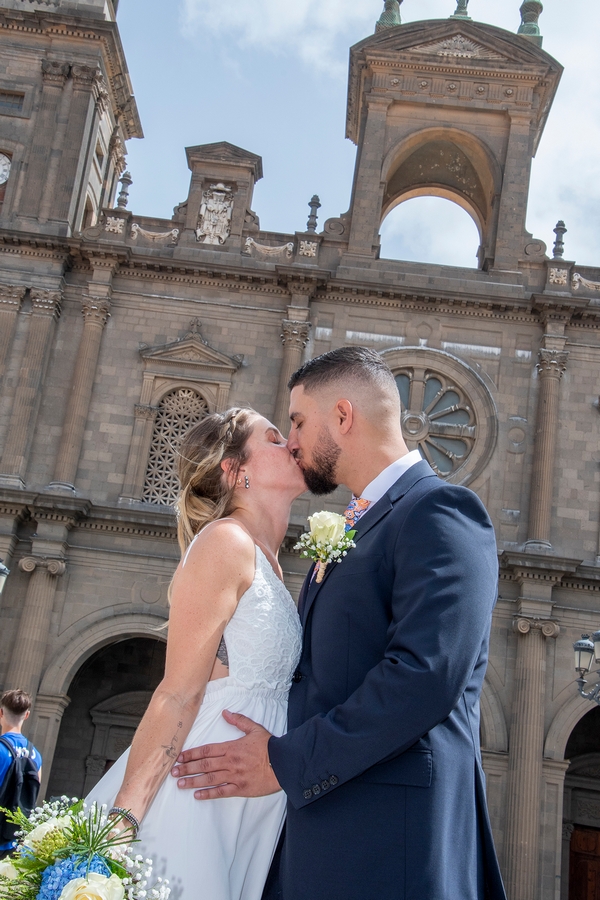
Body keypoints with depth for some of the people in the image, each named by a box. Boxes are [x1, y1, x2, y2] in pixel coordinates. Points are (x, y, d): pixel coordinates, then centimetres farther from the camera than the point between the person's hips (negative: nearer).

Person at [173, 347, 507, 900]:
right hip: (316, 825, 8)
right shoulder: (353, 529, 18)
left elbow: (425, 678, -23)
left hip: (388, 845, -8)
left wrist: (286, 762, -16)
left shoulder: (441, 512, -11)